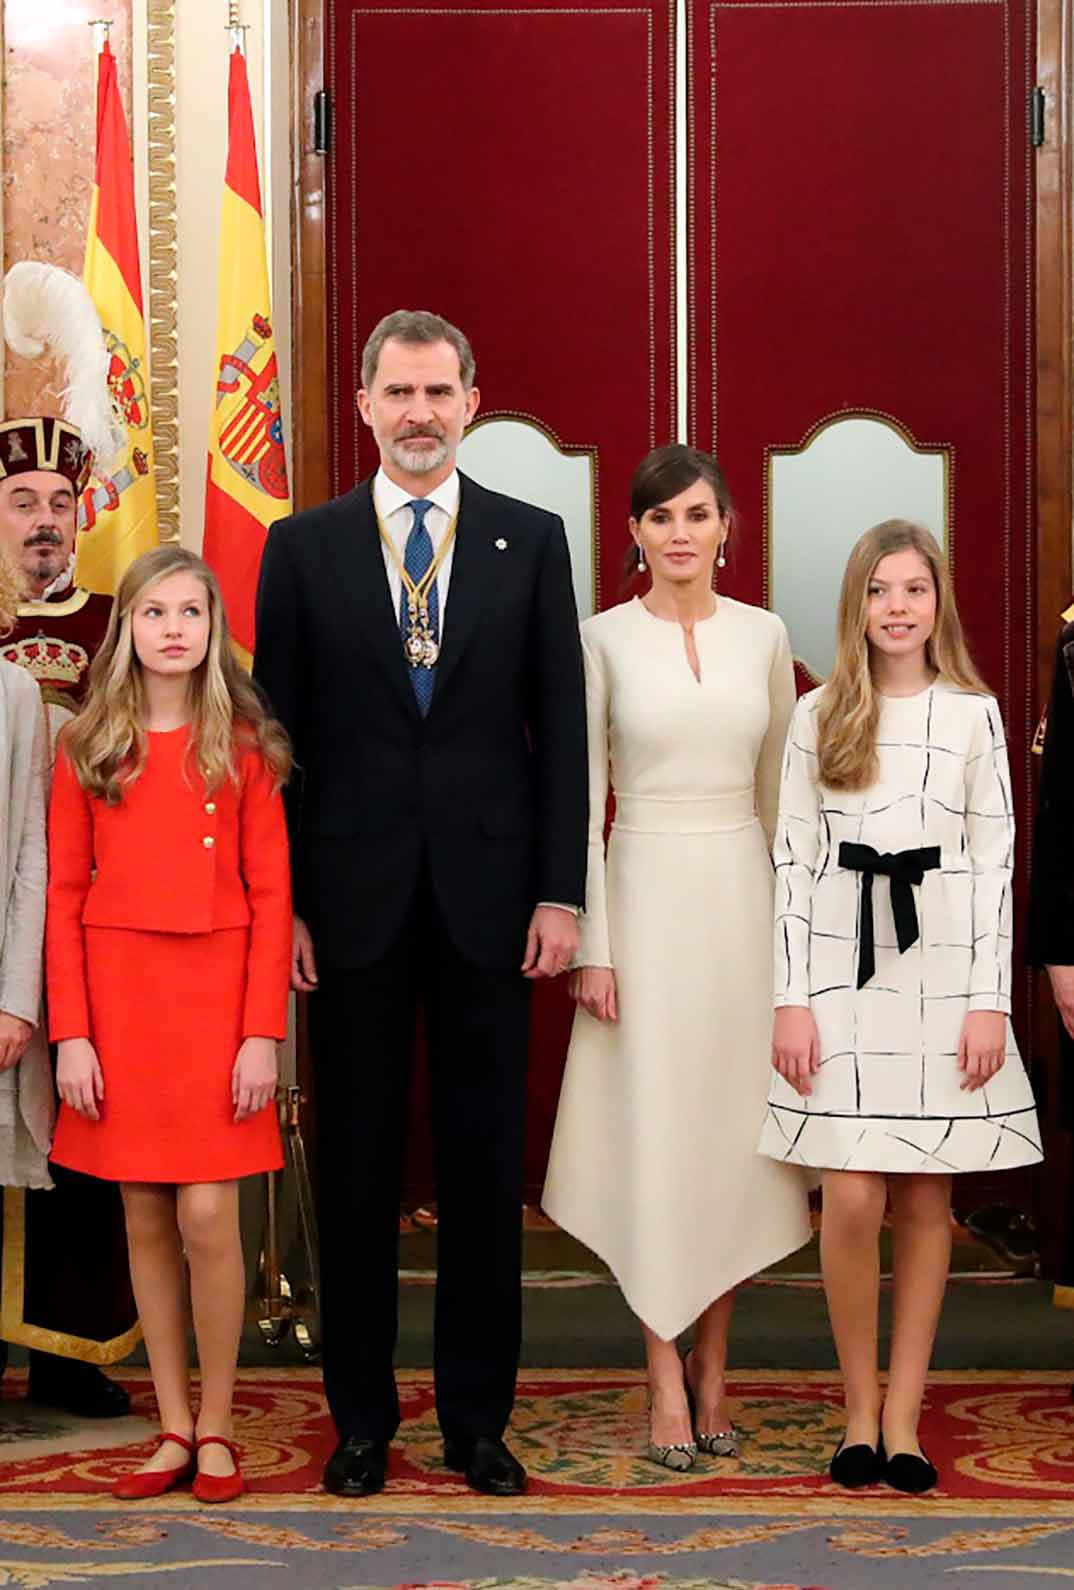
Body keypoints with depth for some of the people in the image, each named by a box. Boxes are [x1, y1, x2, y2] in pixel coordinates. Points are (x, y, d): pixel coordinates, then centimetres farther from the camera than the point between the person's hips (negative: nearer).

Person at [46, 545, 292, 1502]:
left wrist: (262, 1033, -9)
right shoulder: (89, 747, 5)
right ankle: (174, 1429, 16)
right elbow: (64, 895, 3)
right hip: (117, 992, 2)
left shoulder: (244, 744, 2)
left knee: (208, 1216, -7)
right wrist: (71, 1033, -4)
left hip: (215, 992, -2)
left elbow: (272, 896, -1)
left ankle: (217, 1428, 8)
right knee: (146, 1221, 6)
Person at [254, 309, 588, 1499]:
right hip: (354, 897, 0)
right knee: (357, 1166, 7)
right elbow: (279, 731, 3)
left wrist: (559, 892, -3)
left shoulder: (530, 540, 4)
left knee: (485, 1167, 7)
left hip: (485, 894, 0)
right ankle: (361, 1416, 19)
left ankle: (477, 1416, 19)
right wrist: (281, 900, -3)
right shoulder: (304, 546, 4)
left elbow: (560, 723, 3)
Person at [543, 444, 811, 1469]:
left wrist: (790, 920, 6)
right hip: (645, 893, -2)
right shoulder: (604, 639, -1)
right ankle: (667, 1381, 7)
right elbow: (580, 801, -2)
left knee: (731, 1127, 6)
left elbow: (779, 794, 10)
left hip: (742, 896, 2)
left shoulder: (763, 636, 6)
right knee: (651, 1132, 0)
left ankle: (713, 1365, 18)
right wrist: (591, 945, -7)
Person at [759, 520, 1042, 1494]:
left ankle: (904, 1416, 12)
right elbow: (795, 862, 4)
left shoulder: (975, 715, 5)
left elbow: (994, 862, 3)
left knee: (927, 1201, 3)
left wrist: (989, 999, -3)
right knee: (854, 1200, -7)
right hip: (844, 972, 0)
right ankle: (860, 1409, 8)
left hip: (943, 971, 0)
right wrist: (792, 999, -3)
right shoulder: (819, 718, 6)